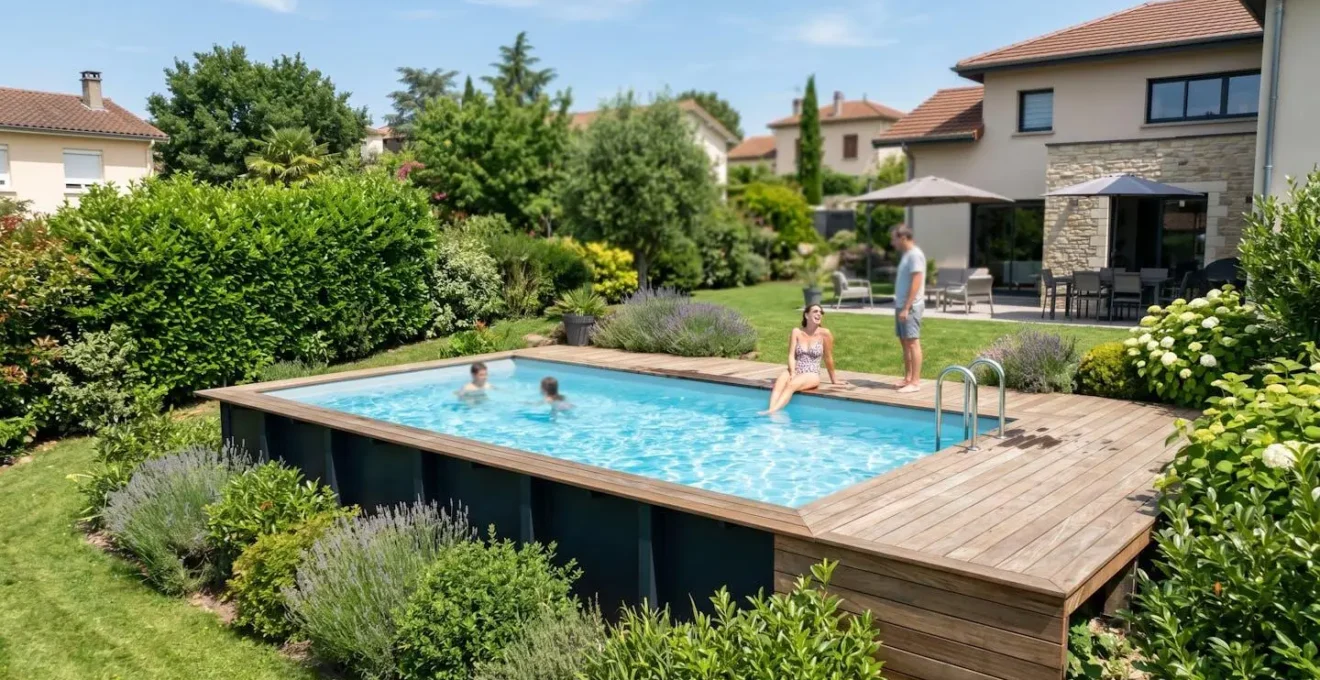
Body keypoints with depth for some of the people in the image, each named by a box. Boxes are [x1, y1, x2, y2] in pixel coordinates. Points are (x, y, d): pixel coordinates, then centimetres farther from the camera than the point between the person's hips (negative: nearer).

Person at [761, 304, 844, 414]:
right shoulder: (796, 332, 5)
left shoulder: (825, 333, -2)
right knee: (781, 379, -32)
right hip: (795, 372, 3)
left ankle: (772, 411, -54)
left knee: (792, 385, -35)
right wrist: (793, 373, -17)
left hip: (812, 375, -3)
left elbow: (828, 359, 6)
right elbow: (791, 356, -1)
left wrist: (833, 380, 14)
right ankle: (771, 410, -52)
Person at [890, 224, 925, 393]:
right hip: (901, 305, 10)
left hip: (910, 307, -10)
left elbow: (916, 284, -19)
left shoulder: (915, 255, -14)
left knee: (913, 342, -8)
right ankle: (907, 378, 18)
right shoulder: (906, 254, 16)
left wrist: (906, 308, -22)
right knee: (904, 342, 12)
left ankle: (915, 381, -6)